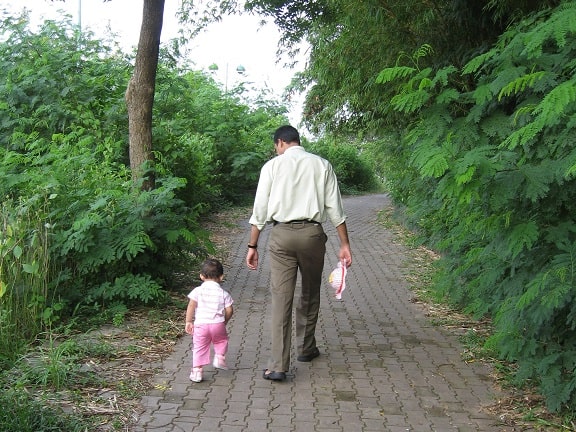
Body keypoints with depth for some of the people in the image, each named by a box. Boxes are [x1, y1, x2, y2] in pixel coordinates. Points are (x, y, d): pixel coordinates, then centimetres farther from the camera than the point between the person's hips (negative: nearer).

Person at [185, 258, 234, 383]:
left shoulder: (198, 291, 0)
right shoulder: (223, 293, 2)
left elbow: (191, 307, -6)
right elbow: (229, 310, 1)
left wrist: (188, 322, 0)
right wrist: (224, 322, 18)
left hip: (200, 324, 0)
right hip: (218, 324, 0)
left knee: (199, 347, 8)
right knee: (222, 340, 27)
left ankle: (196, 370, 4)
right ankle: (219, 357, 10)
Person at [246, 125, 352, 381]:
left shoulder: (272, 165, 4)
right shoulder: (322, 165, 7)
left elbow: (260, 210, 2)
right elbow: (335, 208, 4)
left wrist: (253, 246, 6)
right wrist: (345, 244, 8)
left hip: (281, 235, -1)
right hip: (312, 234, 2)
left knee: (281, 298, -2)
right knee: (310, 294, 19)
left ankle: (278, 366, -6)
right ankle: (306, 348, 35)